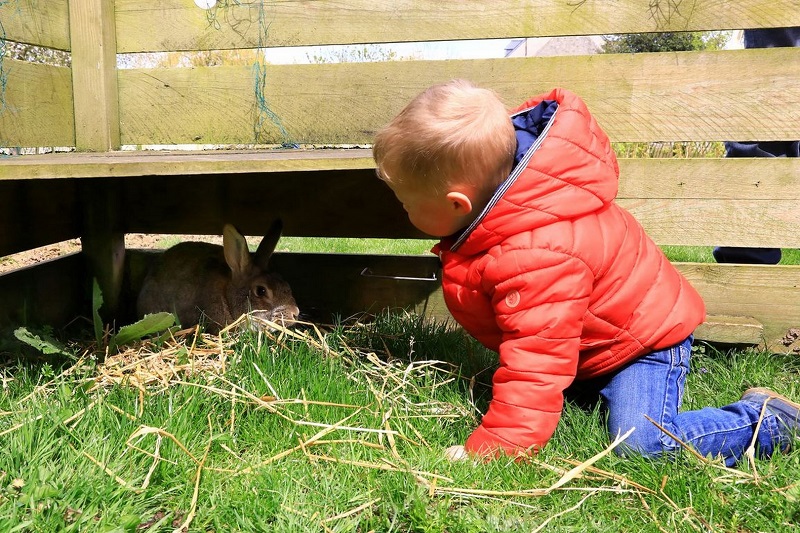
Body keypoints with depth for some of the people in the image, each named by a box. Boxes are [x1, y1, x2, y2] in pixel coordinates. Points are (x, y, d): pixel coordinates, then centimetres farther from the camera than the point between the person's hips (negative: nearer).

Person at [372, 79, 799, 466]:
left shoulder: (534, 260, -41)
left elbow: (536, 366, -38)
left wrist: (489, 450, -36)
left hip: (643, 336, -9)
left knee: (640, 443, -25)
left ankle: (765, 421, -2)